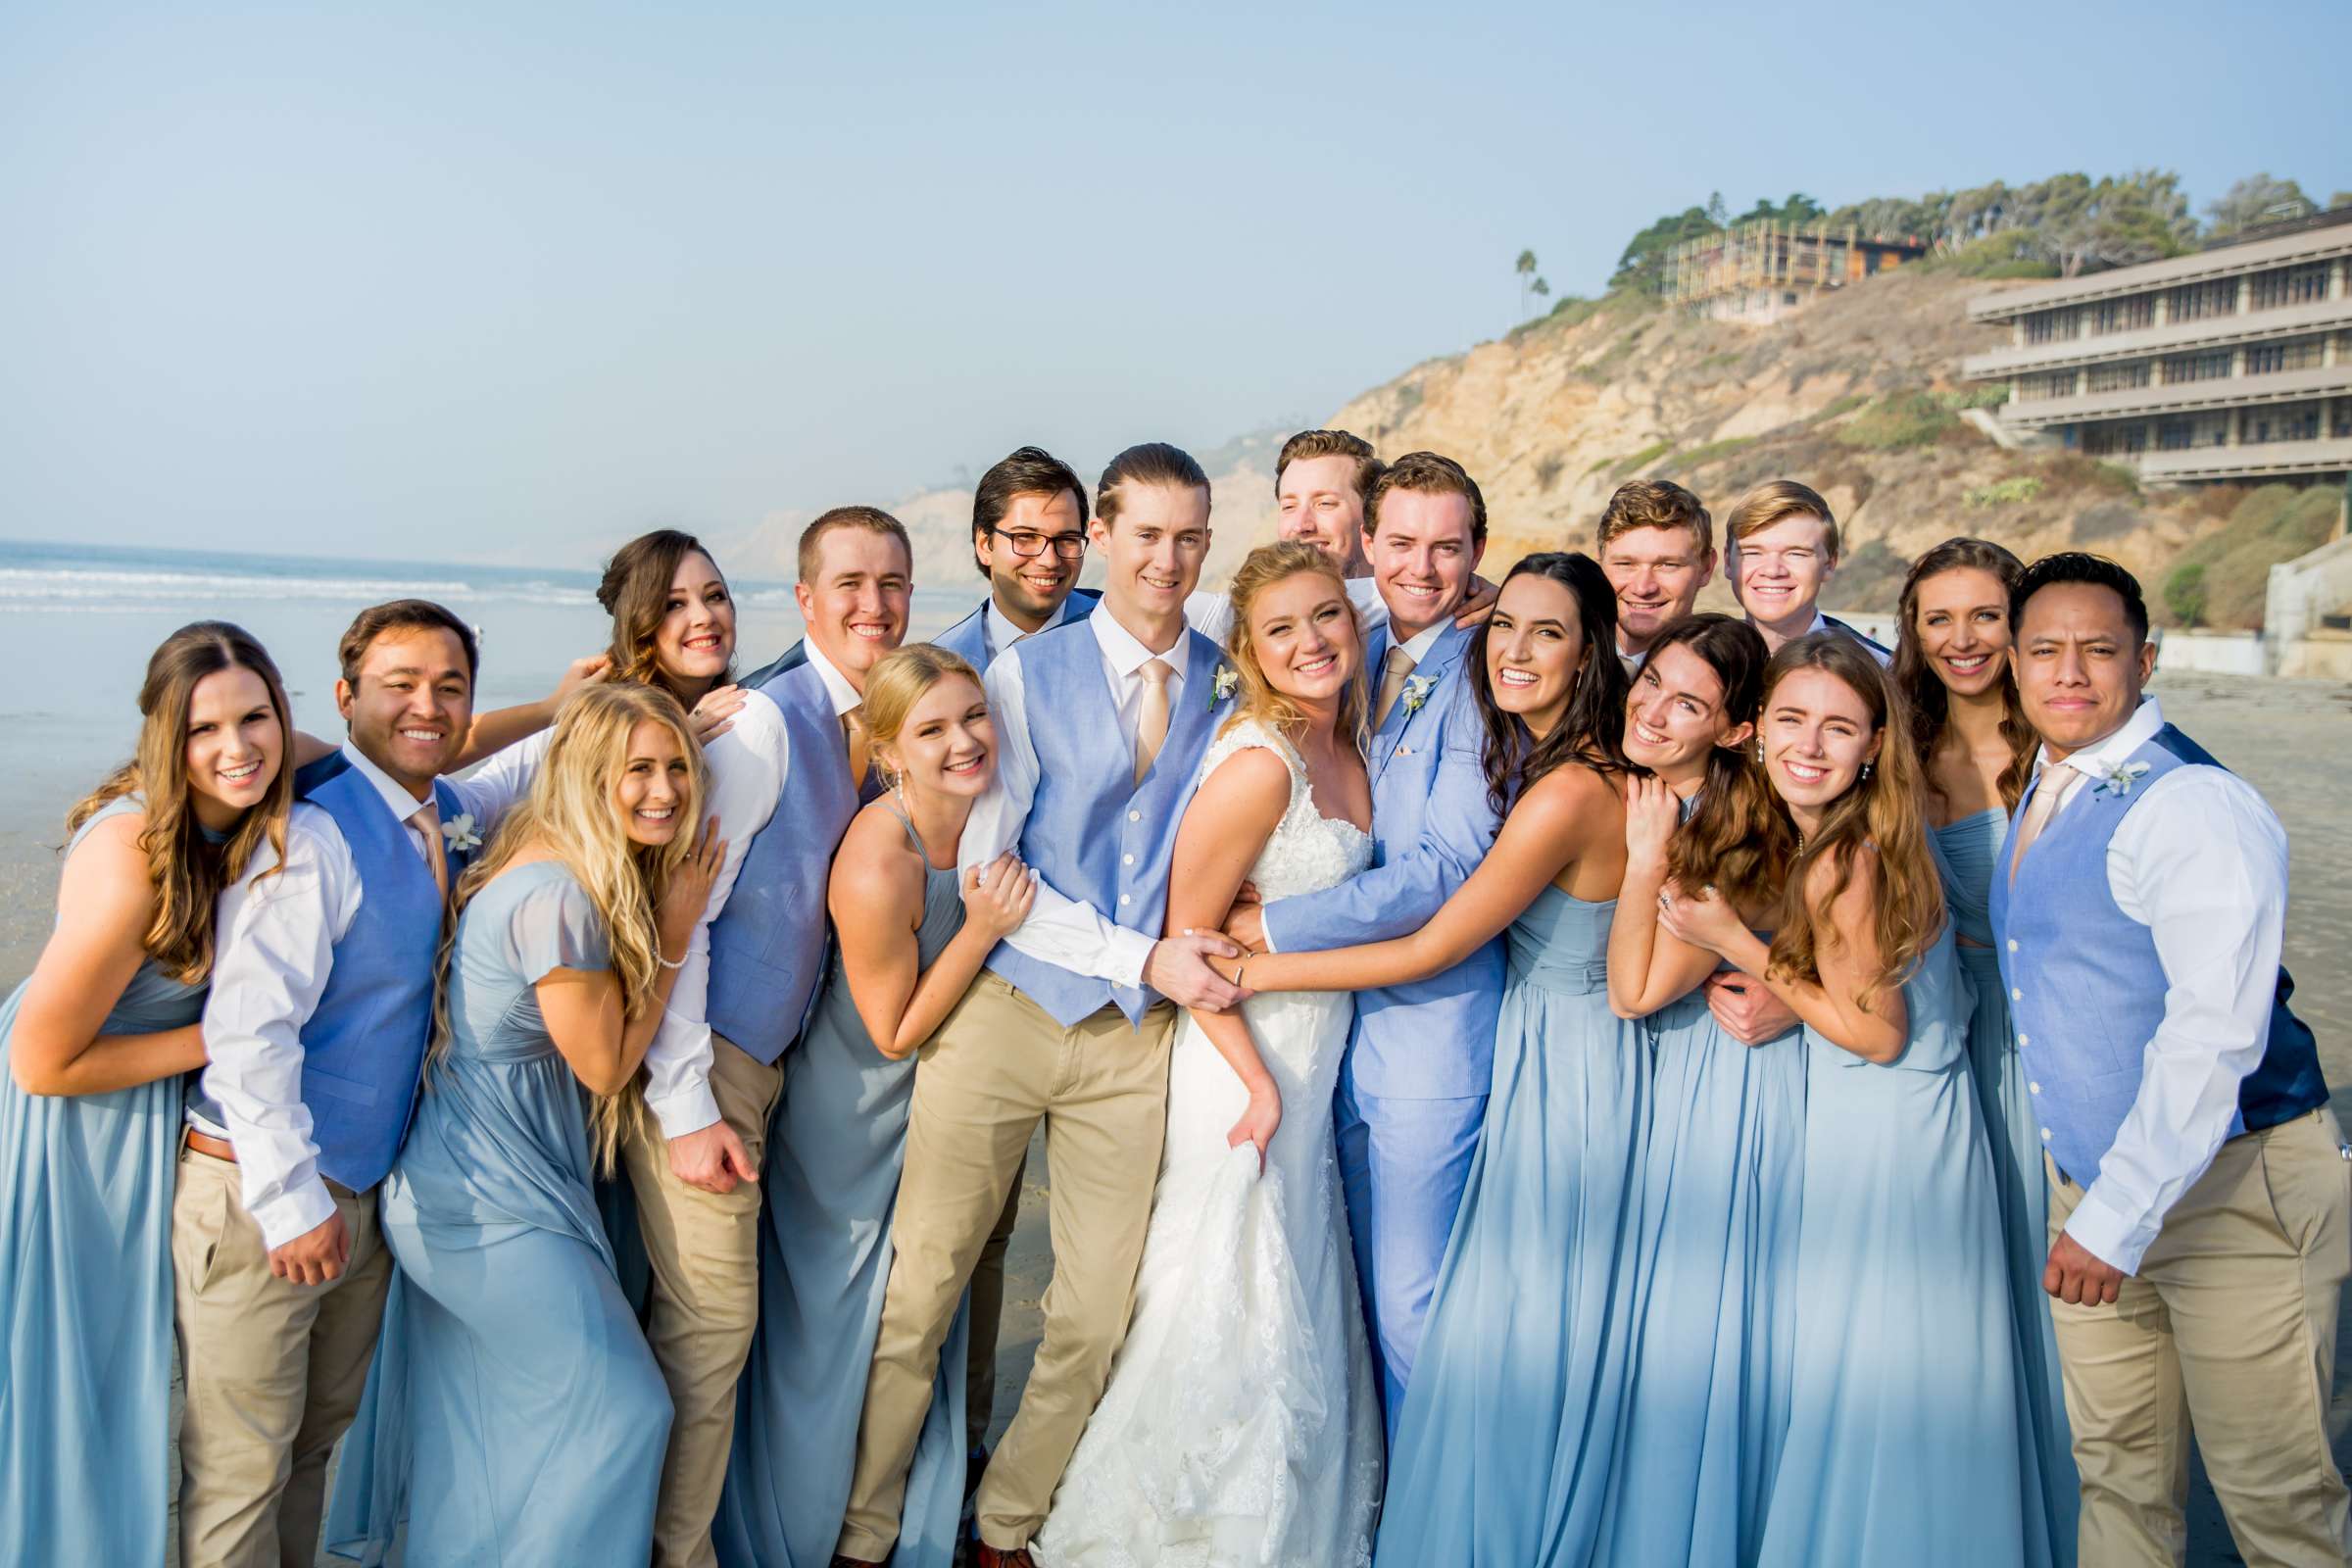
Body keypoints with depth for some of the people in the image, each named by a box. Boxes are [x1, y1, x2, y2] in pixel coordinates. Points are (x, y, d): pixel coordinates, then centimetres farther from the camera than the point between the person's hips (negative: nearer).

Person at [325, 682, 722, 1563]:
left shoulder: (566, 868, 4)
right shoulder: (560, 897, -25)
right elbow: (605, 1066, -16)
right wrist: (675, 937, -13)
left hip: (459, 1182, 9)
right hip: (493, 1199, -9)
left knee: (476, 1421, 22)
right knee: (619, 1405, 1)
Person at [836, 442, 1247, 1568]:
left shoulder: (1229, 685, 4)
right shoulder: (1026, 676, -3)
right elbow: (982, 871, -8)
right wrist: (1141, 957, -13)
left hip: (1140, 1034, 2)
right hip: (1005, 1010, -2)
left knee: (1096, 1318, 8)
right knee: (919, 1296, 4)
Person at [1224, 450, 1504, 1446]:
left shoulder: (1484, 678, -13)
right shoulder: (1355, 657, 10)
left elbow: (1449, 868, -19)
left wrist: (1277, 927, -18)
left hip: (1433, 1019, -7)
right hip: (1341, 1010, 7)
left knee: (1413, 1304, 1)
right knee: (1358, 1283, 18)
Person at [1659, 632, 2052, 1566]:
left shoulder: (1843, 863, -24)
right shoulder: (1853, 838, 3)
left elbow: (1877, 1033, -18)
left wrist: (1737, 945, -16)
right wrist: (1779, 999, 0)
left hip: (1887, 1133, -9)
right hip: (1894, 1126, 9)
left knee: (1878, 1390, 5)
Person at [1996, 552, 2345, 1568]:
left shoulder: (2194, 804, -18)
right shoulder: (2042, 791, 9)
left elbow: (2214, 1035, -25)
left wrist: (2118, 1219, -25)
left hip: (2231, 1188, -7)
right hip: (2087, 1178, 7)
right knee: (2116, 1473, 14)